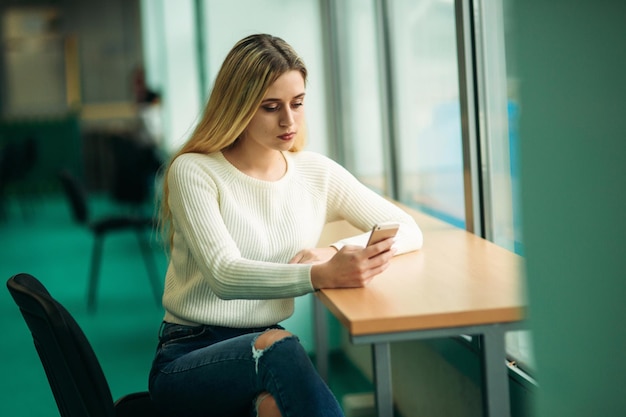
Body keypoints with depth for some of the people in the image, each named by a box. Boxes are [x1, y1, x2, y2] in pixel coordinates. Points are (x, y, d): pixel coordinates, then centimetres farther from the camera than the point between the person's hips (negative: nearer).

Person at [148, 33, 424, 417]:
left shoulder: (316, 173, 7)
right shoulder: (193, 172, -8)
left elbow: (409, 230, 8)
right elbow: (224, 275, -21)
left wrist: (334, 252, -13)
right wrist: (320, 275, -39)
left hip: (270, 353, 2)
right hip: (189, 360, -2)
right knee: (277, 344, -37)